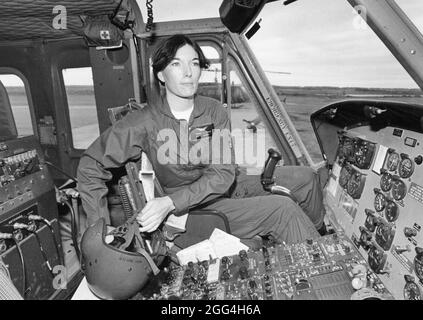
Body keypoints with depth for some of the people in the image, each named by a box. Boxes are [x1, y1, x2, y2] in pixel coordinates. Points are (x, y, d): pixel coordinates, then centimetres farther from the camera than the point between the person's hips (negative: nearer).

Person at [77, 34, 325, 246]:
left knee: (305, 177, 1)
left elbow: (223, 174, -15)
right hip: (196, 209, -4)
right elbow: (91, 167, -11)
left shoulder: (214, 111, -7)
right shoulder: (145, 123, -16)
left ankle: (318, 235, 27)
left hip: (231, 185, 5)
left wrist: (170, 202, -28)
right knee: (282, 210, -21)